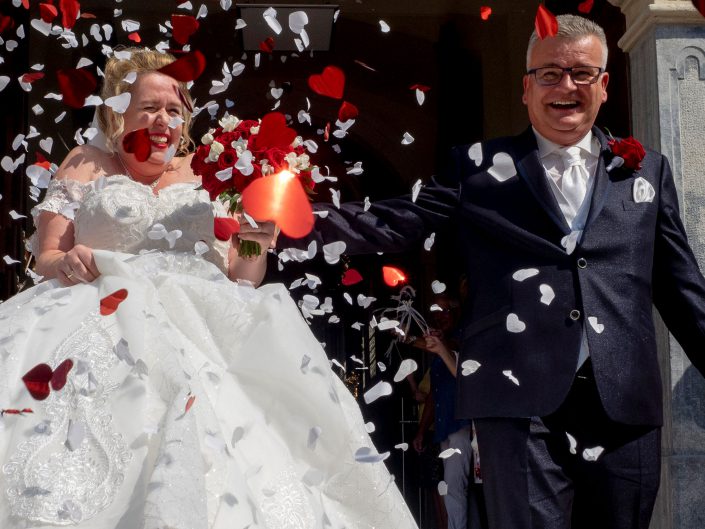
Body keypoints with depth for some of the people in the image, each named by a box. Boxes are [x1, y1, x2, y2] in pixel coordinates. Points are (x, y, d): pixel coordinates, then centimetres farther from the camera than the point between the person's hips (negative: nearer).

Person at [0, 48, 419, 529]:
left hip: (203, 323, 1)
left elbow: (241, 280, 19)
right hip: (109, 321, -1)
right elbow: (47, 257, 12)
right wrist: (66, 262, -12)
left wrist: (257, 246, -2)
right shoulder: (87, 165, 20)